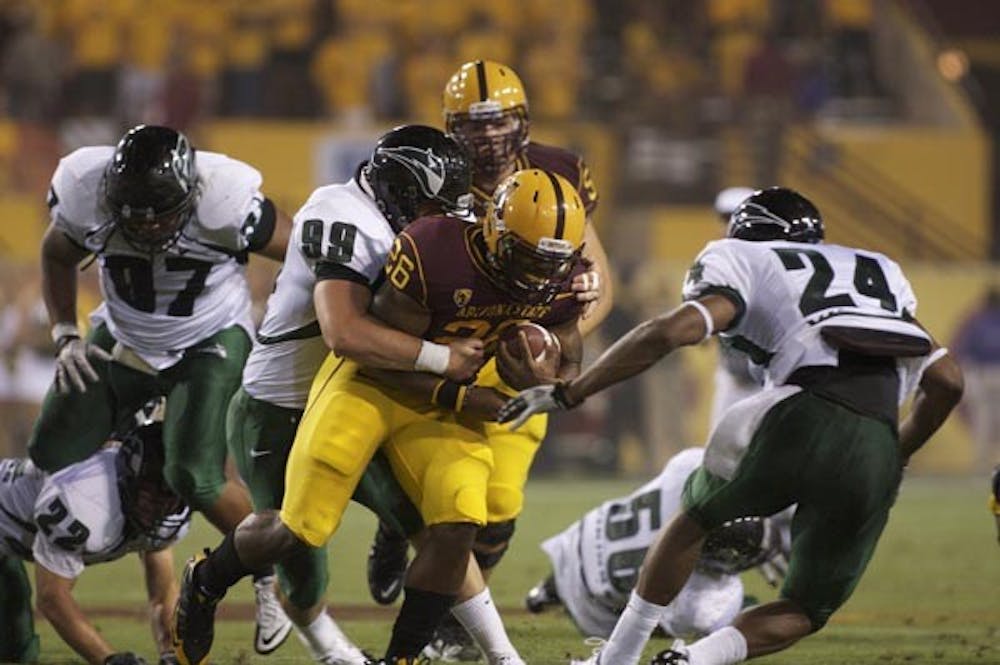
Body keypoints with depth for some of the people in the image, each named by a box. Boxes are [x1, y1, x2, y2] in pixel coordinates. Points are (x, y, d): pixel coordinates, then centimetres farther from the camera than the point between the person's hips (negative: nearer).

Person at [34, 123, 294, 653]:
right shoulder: (84, 189, -23)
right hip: (123, 339, 4)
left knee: (195, 477, -19)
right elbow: (57, 257, 2)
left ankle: (273, 576, 3)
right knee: (50, 460, -2)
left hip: (210, 342, -4)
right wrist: (64, 336, -8)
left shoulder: (226, 198, -33)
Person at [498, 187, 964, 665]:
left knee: (697, 515, 28)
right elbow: (947, 382, 27)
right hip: (876, 457, 3)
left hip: (803, 420, -3)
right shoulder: (878, 273, 33)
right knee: (805, 611, 21)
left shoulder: (747, 264, 17)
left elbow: (671, 332, 0)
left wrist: (566, 394, 5)